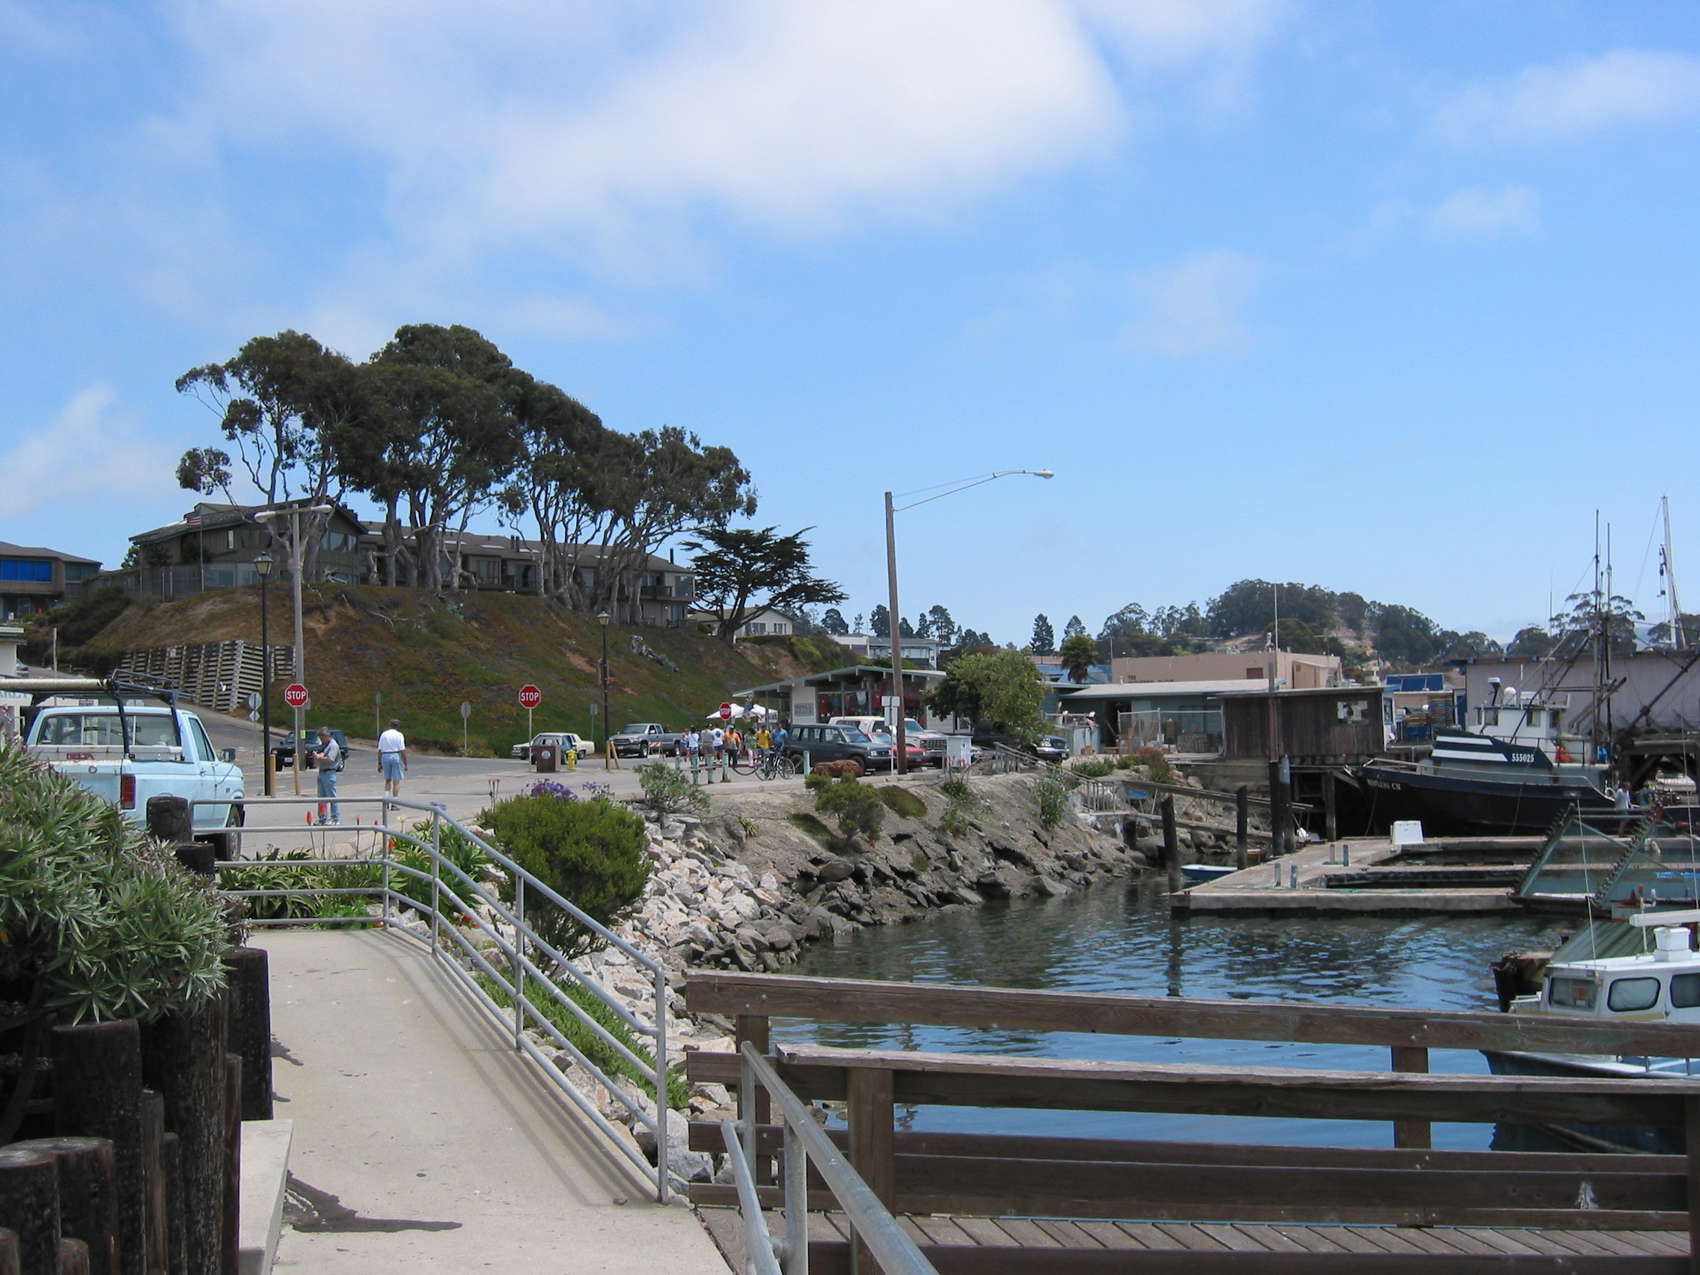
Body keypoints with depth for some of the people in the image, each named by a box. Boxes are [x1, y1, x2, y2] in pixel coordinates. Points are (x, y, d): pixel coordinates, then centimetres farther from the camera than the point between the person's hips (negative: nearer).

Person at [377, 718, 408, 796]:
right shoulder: (399, 735, -3)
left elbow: (379, 750, 5)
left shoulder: (383, 734, 7)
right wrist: (405, 764, -5)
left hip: (385, 757, 4)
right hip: (396, 756, -4)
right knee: (396, 781, 0)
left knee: (387, 780, 17)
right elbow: (403, 750, -9)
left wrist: (379, 763, 10)